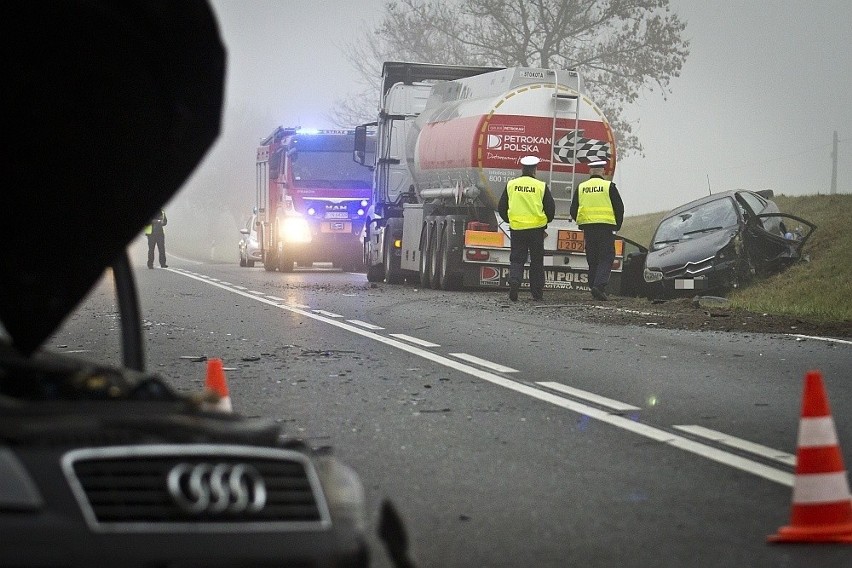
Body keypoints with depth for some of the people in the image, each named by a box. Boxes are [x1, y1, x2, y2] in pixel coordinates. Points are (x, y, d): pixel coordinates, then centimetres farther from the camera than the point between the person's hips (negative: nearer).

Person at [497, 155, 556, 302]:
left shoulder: (511, 185, 1)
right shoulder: (541, 186, -4)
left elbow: (502, 208, 6)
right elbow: (551, 209, -1)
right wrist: (545, 222, 18)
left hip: (517, 228, 1)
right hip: (536, 229, -1)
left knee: (516, 259, 6)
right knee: (536, 261, 10)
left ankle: (514, 282, -20)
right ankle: (537, 292, 13)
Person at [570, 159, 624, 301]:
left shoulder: (580, 188, 7)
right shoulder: (609, 186, -2)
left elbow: (573, 211, 9)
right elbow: (619, 208, -1)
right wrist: (617, 226, 12)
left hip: (588, 228, 3)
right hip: (606, 227, -3)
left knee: (592, 259, 11)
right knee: (606, 258, -2)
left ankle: (594, 286, 10)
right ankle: (600, 285, -19)